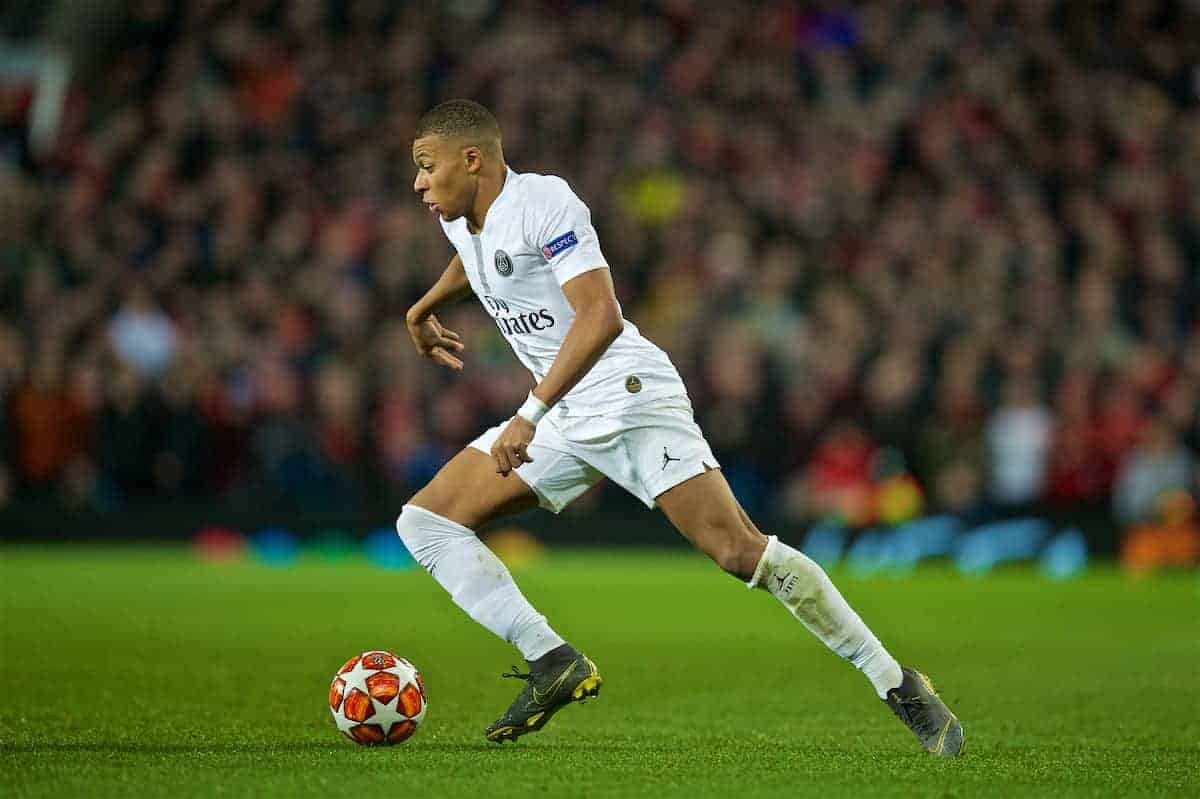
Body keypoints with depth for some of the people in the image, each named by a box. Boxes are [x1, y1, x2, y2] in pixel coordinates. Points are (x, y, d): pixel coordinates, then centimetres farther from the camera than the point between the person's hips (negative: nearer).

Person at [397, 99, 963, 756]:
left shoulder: (544, 202, -17)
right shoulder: (463, 221, 10)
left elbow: (600, 318, -28)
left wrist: (531, 415, -33)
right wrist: (425, 306, 43)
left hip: (629, 397, -9)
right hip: (560, 419, 9)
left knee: (739, 551, -20)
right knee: (423, 521, -2)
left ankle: (897, 685, -10)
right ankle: (552, 662, -10)